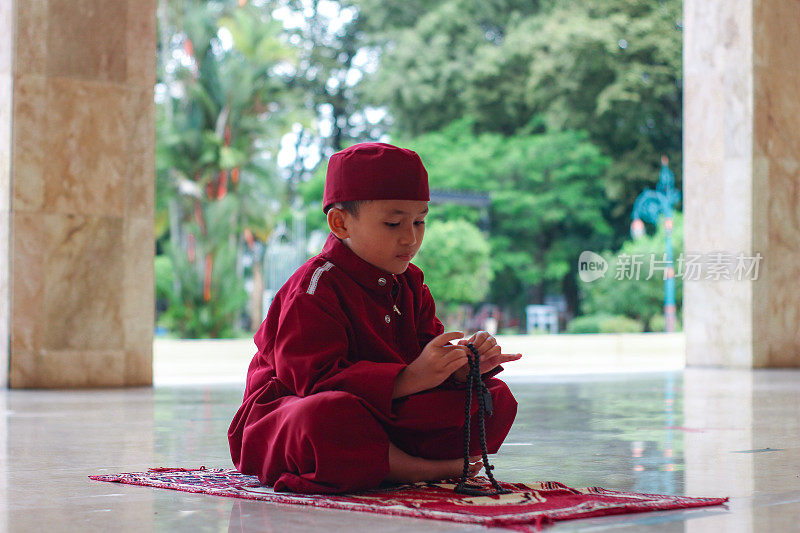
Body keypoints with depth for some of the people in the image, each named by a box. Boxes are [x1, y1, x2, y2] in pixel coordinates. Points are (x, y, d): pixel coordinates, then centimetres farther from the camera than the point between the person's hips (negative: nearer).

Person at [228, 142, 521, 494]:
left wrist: (463, 368, -17)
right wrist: (410, 379, -34)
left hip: (387, 415, 7)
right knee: (326, 419, -45)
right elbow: (316, 379, -27)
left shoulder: (410, 284, 11)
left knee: (497, 399, -2)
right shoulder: (315, 286, -16)